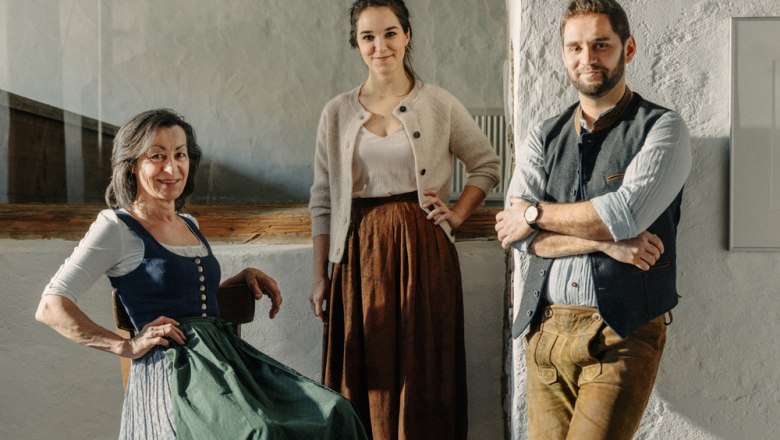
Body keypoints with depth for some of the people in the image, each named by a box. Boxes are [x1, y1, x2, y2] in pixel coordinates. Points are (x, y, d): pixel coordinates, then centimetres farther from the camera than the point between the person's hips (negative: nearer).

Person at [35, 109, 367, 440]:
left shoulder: (189, 225, 20)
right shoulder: (116, 227, -2)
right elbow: (50, 308, -9)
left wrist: (245, 276, 17)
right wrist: (128, 347, -11)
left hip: (226, 358, 7)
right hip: (170, 372, -7)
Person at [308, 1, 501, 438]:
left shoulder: (439, 104, 1)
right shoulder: (338, 113, 5)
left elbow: (487, 165, 12)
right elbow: (323, 199, 7)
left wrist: (457, 215, -2)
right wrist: (321, 276, 4)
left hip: (423, 249, -1)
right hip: (360, 254, 1)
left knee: (422, 369, 5)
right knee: (366, 376, 6)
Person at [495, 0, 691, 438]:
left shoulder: (663, 129, 0)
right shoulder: (543, 138, 12)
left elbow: (626, 212, -17)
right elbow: (518, 234, -1)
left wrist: (537, 213, -5)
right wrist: (605, 241, -13)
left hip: (624, 335, -4)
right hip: (545, 330, 4)